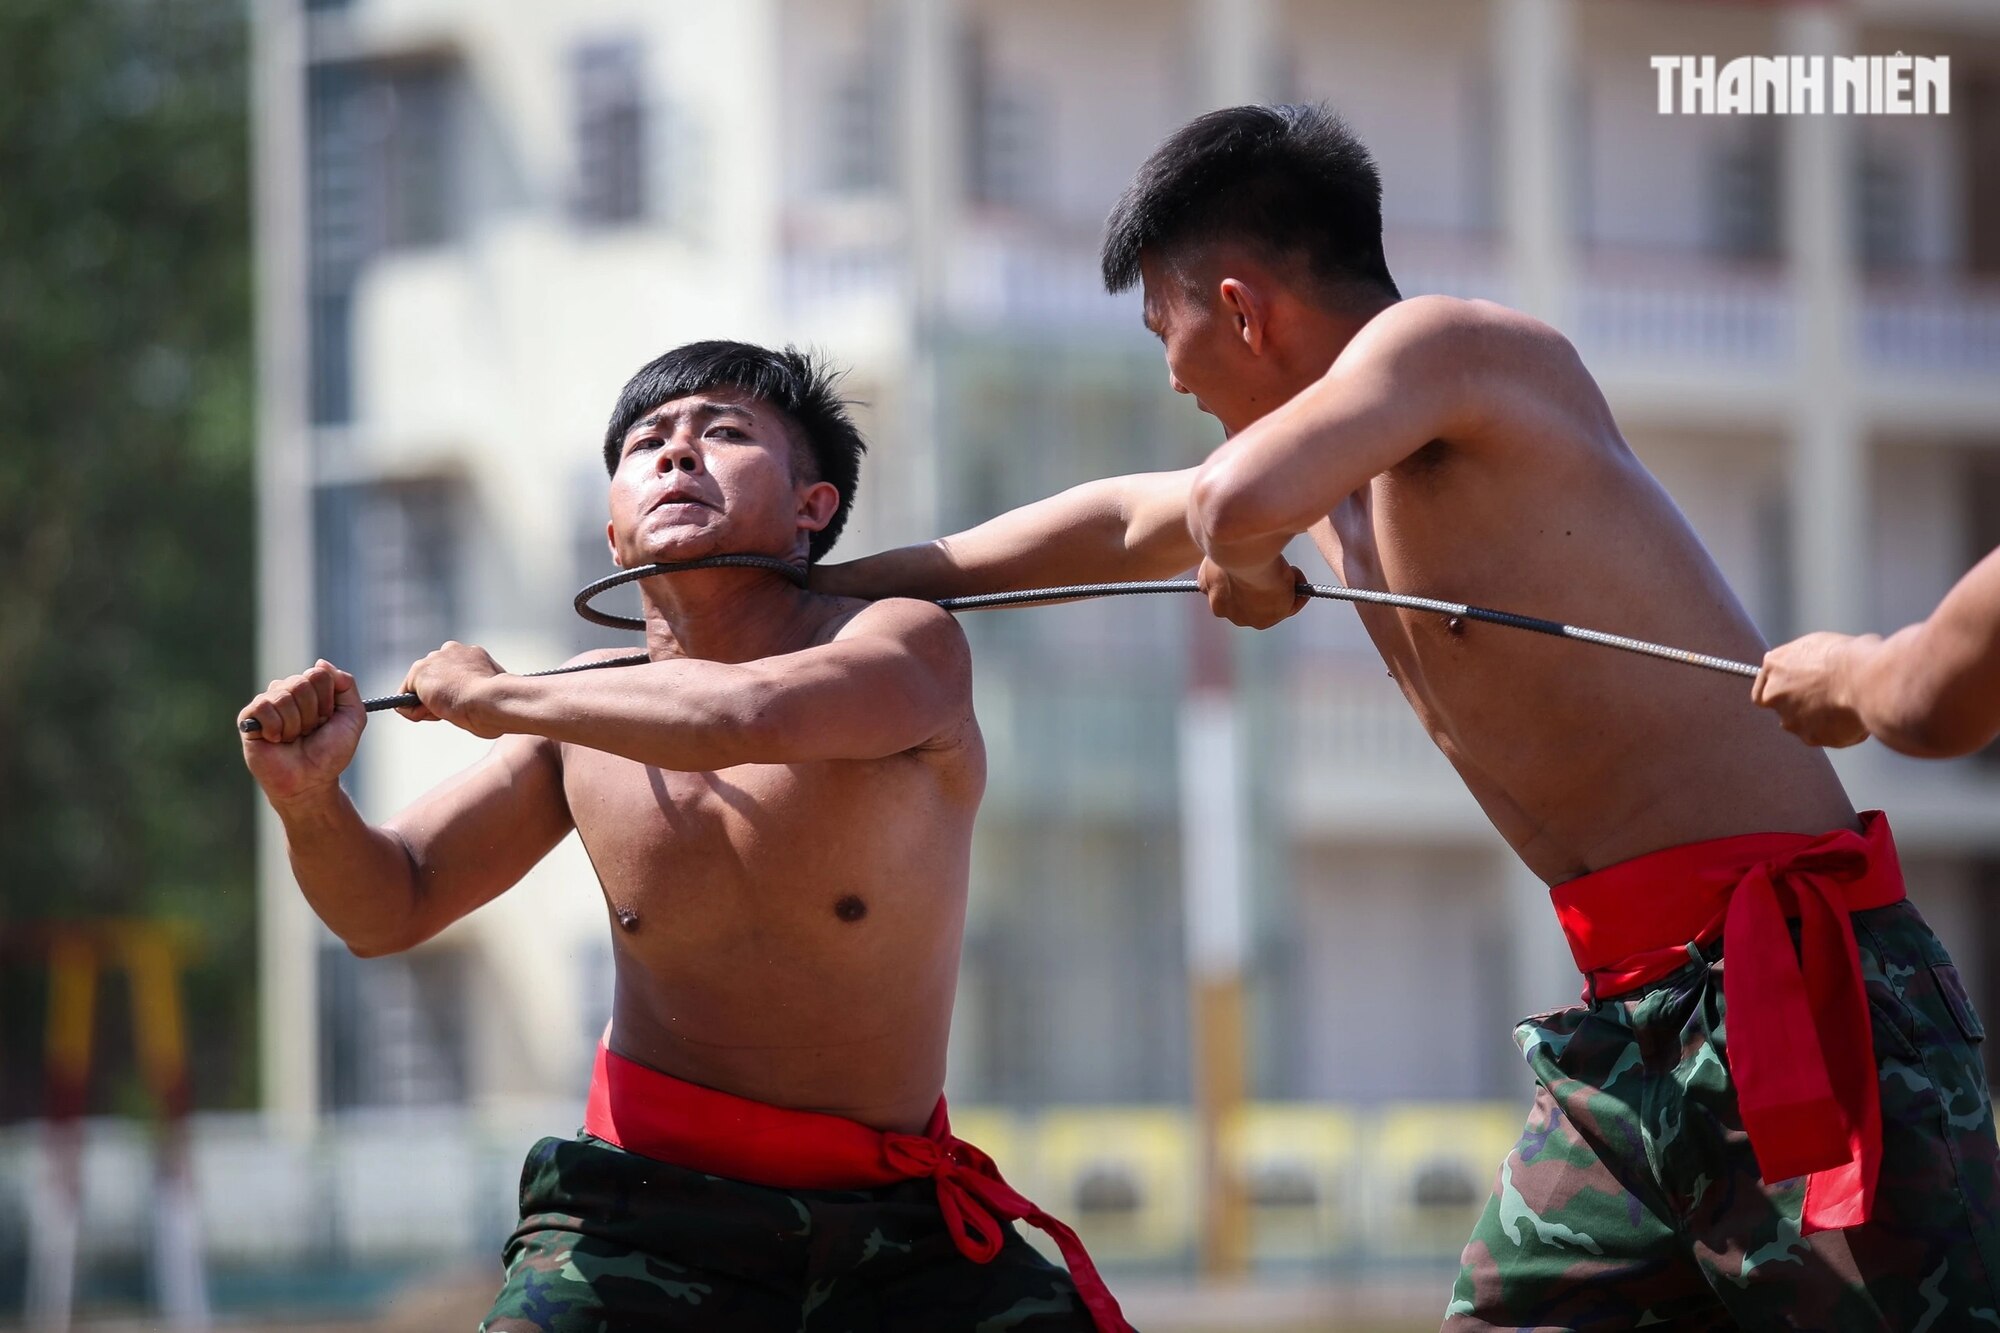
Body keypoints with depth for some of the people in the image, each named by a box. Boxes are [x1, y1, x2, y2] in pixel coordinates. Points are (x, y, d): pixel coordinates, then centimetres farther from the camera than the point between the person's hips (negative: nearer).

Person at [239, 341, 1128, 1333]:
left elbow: (746, 715, -35)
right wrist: (308, 798, -14)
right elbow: (388, 908, 8)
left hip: (893, 1222, -1)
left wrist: (496, 697, -23)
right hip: (643, 1213, 2)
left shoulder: (907, 647, -12)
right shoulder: (589, 716, 1)